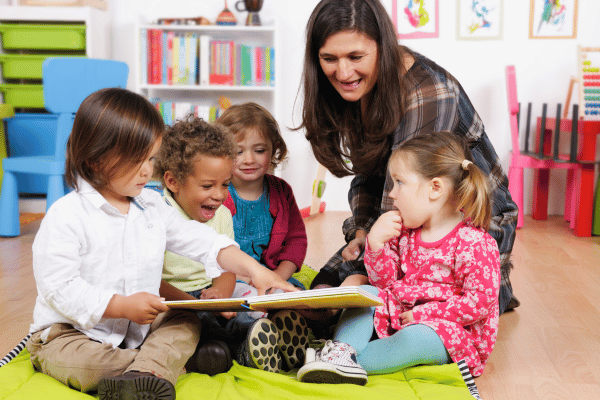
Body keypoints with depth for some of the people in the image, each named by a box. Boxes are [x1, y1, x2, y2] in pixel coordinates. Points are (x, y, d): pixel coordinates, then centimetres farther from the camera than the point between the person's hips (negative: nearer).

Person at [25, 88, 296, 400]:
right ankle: (162, 362, -20)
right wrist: (123, 305, -25)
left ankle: (142, 375, -35)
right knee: (74, 362, -34)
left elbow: (203, 242, 4)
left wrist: (252, 268, -9)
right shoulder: (67, 216, -16)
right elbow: (59, 288, -21)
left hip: (137, 327, 6)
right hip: (70, 331, -6)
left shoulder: (153, 207, 4)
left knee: (187, 322, -10)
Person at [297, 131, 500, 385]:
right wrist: (376, 244, -13)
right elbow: (385, 281, 6)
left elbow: (480, 302, -20)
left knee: (414, 338, -35)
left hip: (452, 329, -7)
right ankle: (342, 347, -31)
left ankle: (349, 362, -33)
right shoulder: (403, 230, 5)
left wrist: (424, 313, -19)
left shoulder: (475, 243, -17)